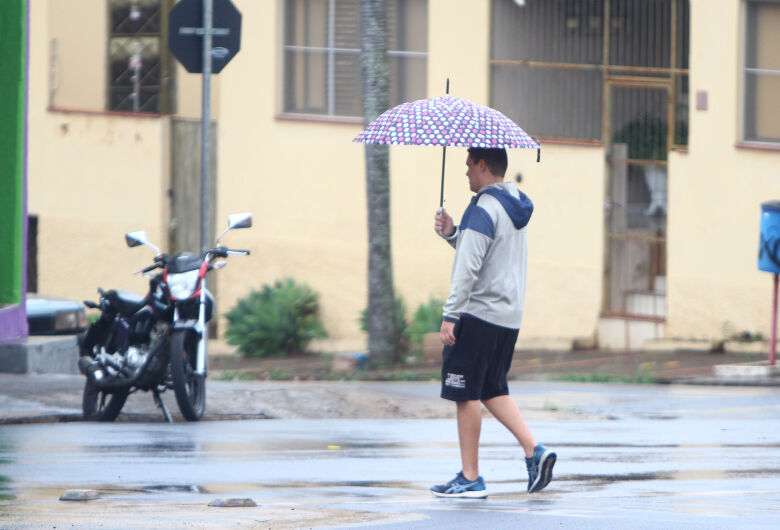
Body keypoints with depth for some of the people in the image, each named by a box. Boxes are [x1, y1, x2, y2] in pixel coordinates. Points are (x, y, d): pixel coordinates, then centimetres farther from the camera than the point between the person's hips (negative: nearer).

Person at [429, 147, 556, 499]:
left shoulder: (484, 208, -15)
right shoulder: (514, 206, 14)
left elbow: (469, 268, -21)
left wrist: (450, 316, -20)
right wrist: (452, 233, 12)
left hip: (479, 313, -9)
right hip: (509, 316, 9)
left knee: (466, 393, -2)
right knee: (493, 390, 18)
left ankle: (470, 478, 0)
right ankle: (533, 451, 3)